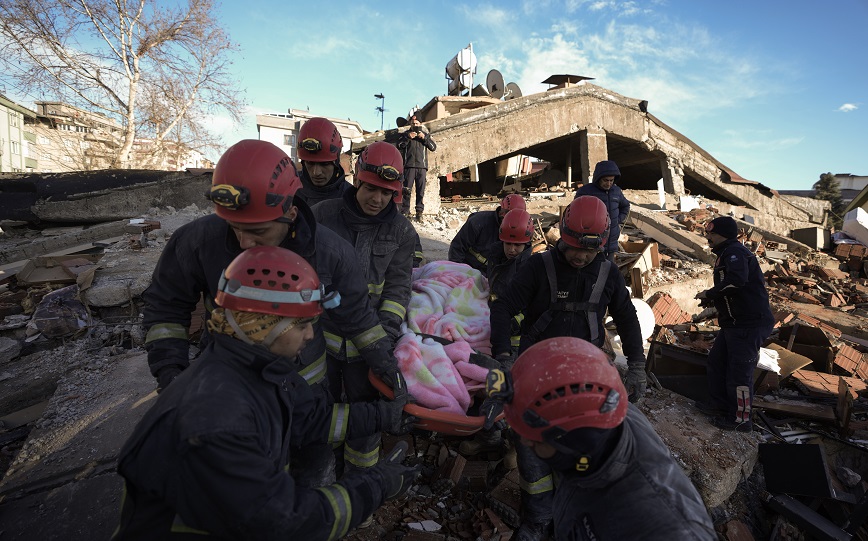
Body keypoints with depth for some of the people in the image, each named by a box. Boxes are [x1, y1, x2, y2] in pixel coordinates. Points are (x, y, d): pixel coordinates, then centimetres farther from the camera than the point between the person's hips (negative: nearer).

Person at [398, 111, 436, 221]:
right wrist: (407, 137, -12)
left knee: (421, 190, -4)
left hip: (422, 166, 1)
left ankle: (419, 212, -3)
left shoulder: (425, 134, 17)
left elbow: (433, 147, 6)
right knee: (407, 190, -7)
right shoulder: (406, 134, 15)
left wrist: (425, 138, -7)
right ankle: (405, 211, -5)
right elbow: (399, 145, 2)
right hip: (409, 166, -1)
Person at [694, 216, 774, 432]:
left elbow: (737, 280, -33)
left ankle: (740, 419, 10)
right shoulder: (726, 254, 19)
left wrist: (709, 294, -19)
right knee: (717, 359, 18)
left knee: (739, 371, -3)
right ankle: (719, 404, 30)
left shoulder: (735, 252, -14)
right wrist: (712, 300, 6)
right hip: (734, 323, 11)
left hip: (748, 324, -11)